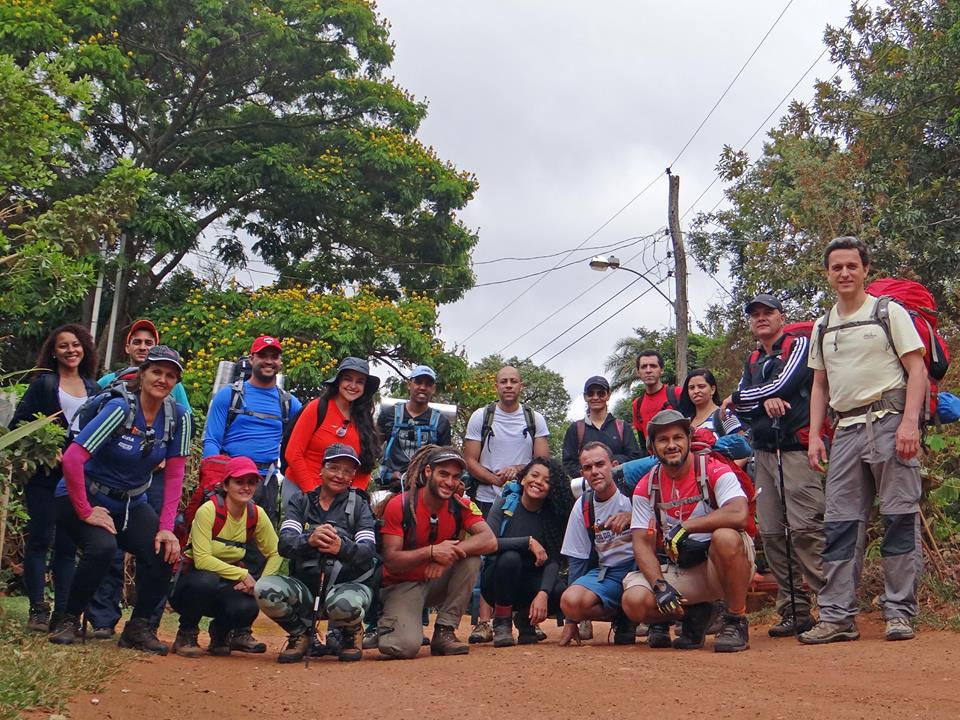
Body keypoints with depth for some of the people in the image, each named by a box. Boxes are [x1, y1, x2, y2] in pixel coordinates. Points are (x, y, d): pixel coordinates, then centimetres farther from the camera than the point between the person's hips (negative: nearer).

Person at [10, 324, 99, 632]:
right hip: (45, 475, -3)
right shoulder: (43, 383, 3)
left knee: (68, 543, 3)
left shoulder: (93, 388, 13)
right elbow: (18, 423, 0)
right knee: (40, 538, -2)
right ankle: (37, 609, 6)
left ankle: (62, 612, 7)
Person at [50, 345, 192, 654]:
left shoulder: (178, 417, -8)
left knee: (165, 552, -19)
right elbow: (72, 459, -27)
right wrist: (86, 512, -22)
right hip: (85, 497, -4)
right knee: (103, 547, -31)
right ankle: (69, 619, -6)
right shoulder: (120, 408, -22)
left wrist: (166, 528, -14)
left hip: (131, 502, 4)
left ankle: (139, 628, 2)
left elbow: (174, 474, -6)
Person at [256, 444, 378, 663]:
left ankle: (346, 636, 3)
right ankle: (302, 635, 3)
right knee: (265, 588, -27)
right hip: (305, 585, 2)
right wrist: (309, 540, -31)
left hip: (348, 584, -2)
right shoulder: (300, 501, 10)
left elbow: (368, 552, -10)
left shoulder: (359, 506, 6)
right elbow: (284, 544, -7)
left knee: (346, 604, -37)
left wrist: (342, 547, -33)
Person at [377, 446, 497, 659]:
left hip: (437, 583, 4)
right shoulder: (399, 505, -17)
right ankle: (387, 623, 10)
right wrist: (432, 552, -35)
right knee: (406, 646, -28)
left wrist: (447, 554, -33)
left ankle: (444, 632, -13)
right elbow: (390, 560, -20)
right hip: (402, 586, -4)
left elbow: (490, 541, -21)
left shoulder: (461, 506, -6)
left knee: (471, 558, -23)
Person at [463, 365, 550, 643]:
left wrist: (518, 469, -14)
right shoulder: (480, 417, 5)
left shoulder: (535, 419, 8)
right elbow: (470, 461, 1)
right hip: (487, 500, -1)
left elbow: (543, 461, 4)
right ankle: (485, 622, -6)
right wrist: (496, 479, -13)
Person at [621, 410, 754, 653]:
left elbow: (738, 515, -30)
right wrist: (660, 586, -20)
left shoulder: (714, 471, -11)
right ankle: (694, 614, 9)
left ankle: (737, 621, -16)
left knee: (725, 537, -37)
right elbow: (643, 544, -3)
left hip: (723, 566, -4)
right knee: (634, 601, -22)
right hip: (682, 571, 4)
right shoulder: (646, 487, 0)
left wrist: (684, 527, -27)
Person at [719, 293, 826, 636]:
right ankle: (794, 611, 7)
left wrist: (736, 398, 2)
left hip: (795, 449, -7)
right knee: (771, 534, 2)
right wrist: (763, 400, -12)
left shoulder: (799, 345, 4)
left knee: (805, 529, -18)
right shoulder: (753, 361, 23)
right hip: (763, 453, 7)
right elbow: (741, 408, 11)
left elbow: (783, 385, -11)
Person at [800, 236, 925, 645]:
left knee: (900, 517, -3)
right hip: (847, 428, 5)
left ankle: (899, 612, 4)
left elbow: (917, 369, -3)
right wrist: (814, 436, 9)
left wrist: (910, 423, -15)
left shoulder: (889, 312, 3)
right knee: (840, 524, 3)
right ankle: (837, 616, 6)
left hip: (889, 421, -5)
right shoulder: (822, 328, 17)